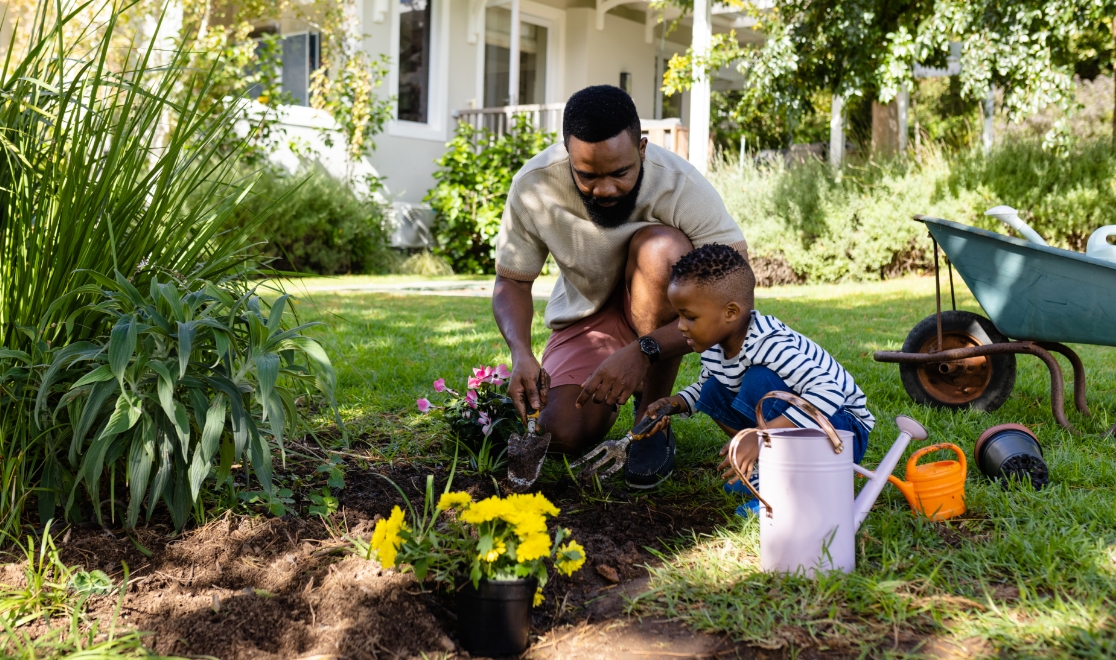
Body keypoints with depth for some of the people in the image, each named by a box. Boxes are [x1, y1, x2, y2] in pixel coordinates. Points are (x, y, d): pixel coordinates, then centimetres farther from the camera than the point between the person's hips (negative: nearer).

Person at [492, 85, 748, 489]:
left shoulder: (682, 186, -29)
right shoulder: (533, 187, -21)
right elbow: (512, 281, -7)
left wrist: (644, 352, -43)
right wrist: (521, 352, -28)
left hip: (662, 319, -1)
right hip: (585, 315, 2)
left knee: (660, 247, -35)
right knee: (563, 435, -21)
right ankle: (607, 392, 18)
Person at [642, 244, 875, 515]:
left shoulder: (769, 345, -30)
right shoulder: (714, 348, -4)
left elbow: (828, 393, -42)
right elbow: (700, 388, 18)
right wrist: (673, 404, -4)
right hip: (795, 429, 9)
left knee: (760, 380, -30)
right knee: (713, 391, 1)